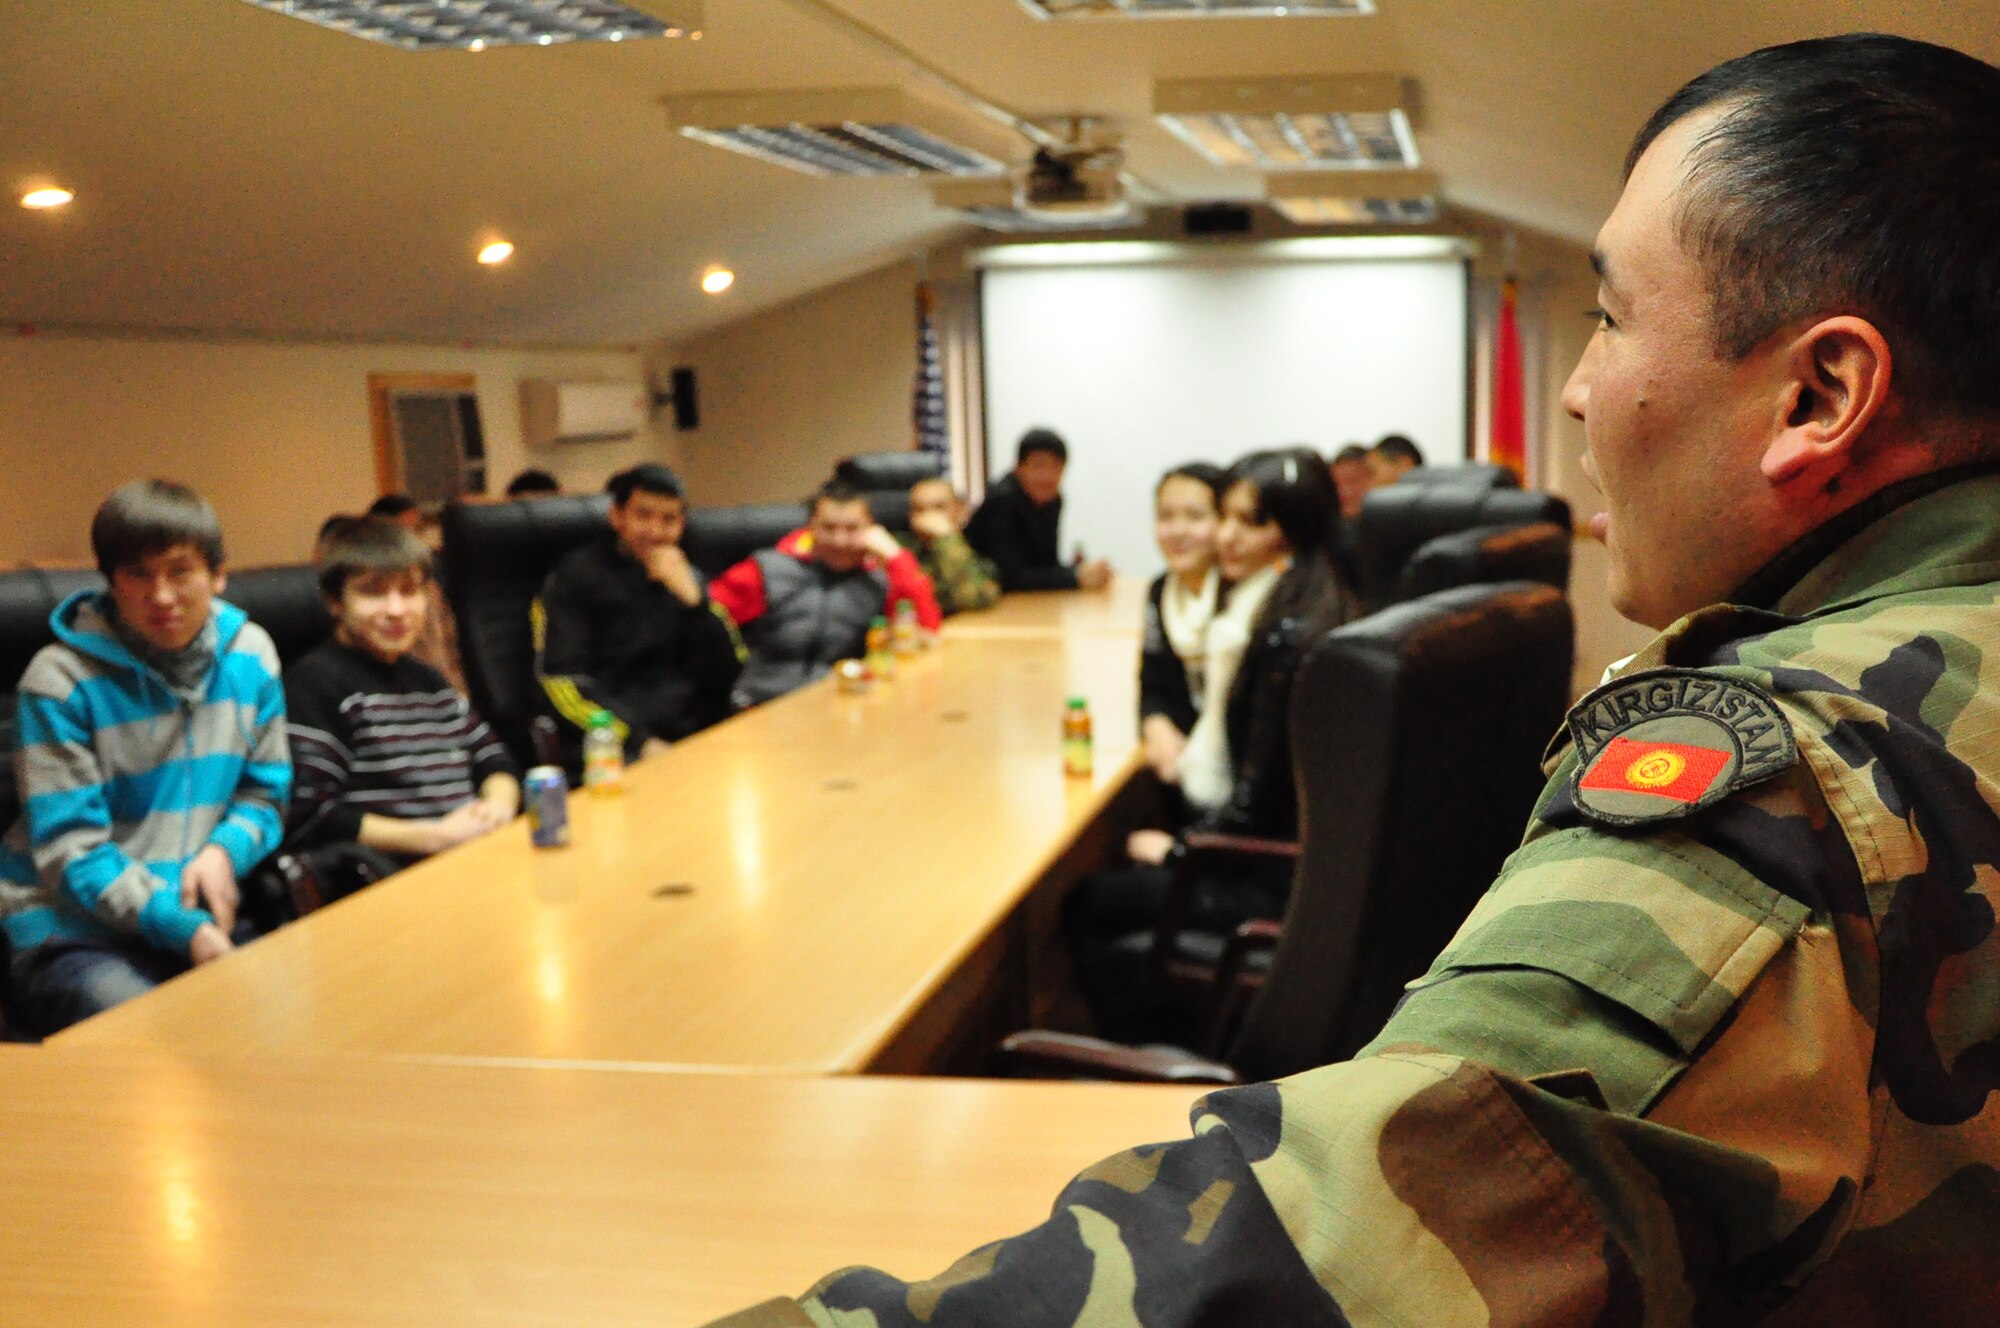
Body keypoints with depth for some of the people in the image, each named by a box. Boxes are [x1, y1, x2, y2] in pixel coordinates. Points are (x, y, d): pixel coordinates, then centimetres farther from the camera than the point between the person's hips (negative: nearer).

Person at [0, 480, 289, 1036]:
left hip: (200, 915, 5)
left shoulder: (249, 657, 4)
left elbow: (265, 791, 12)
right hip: (72, 933, -4)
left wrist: (224, 850, -11)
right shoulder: (61, 680, -10)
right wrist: (182, 928, -21)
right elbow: (69, 848, -12)